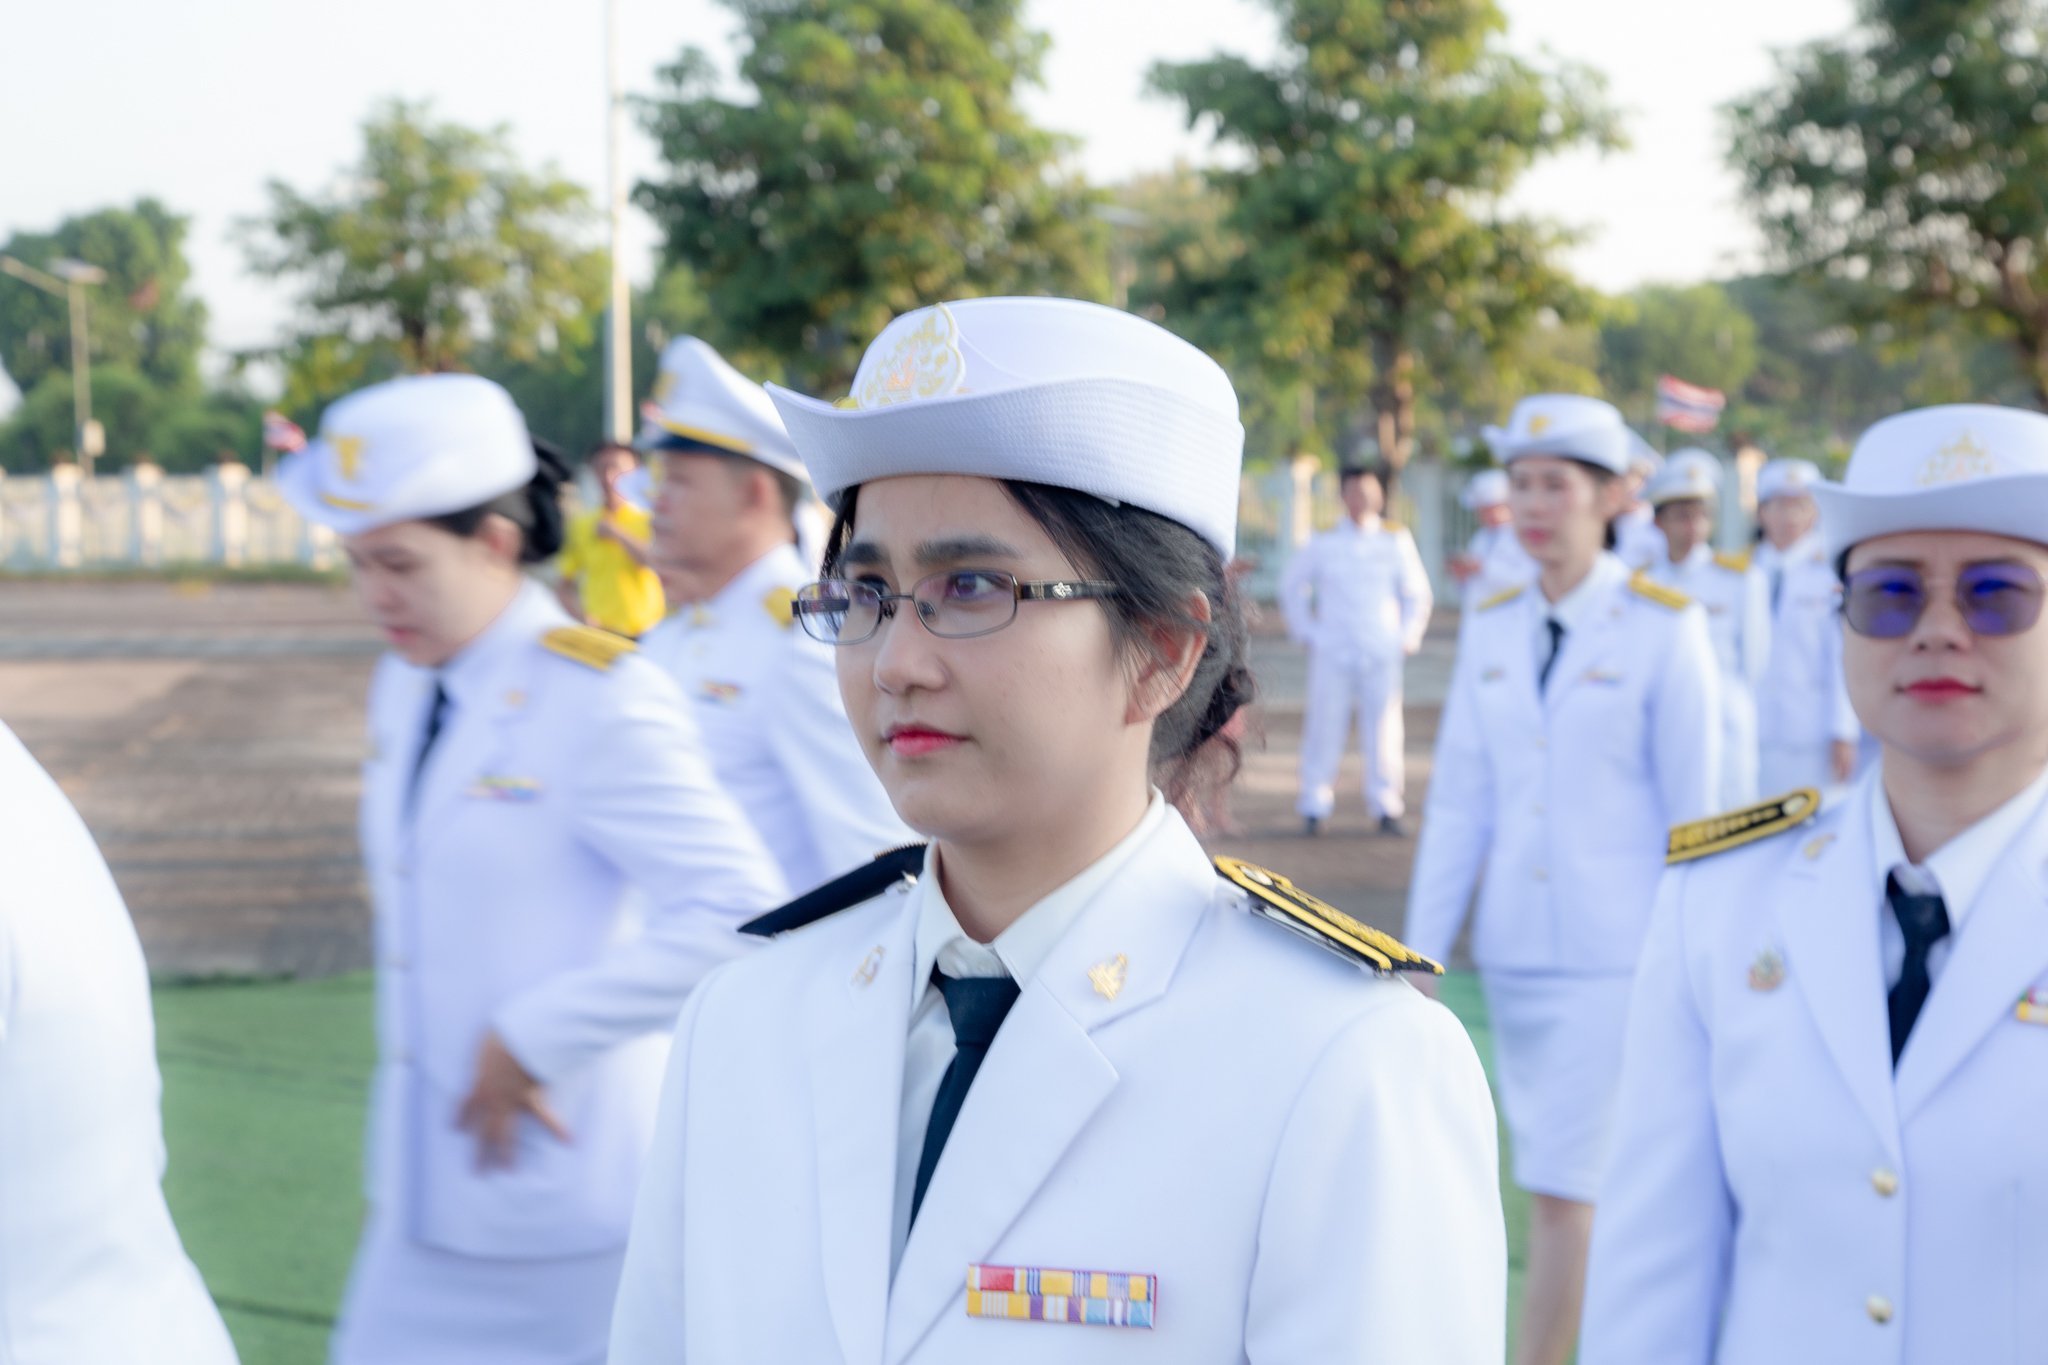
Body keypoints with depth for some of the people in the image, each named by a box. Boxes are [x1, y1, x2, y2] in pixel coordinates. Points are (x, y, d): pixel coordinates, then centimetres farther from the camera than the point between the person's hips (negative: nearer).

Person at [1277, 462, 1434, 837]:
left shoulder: (1396, 540, 6)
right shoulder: (1323, 543, 4)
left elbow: (1417, 592, 12)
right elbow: (1291, 584, 14)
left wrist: (1407, 637, 5)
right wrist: (1305, 630, 7)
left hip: (1382, 653, 1)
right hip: (1332, 651, -1)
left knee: (1383, 731, -1)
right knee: (1325, 727, -1)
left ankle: (1385, 808, 7)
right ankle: (1314, 807, 7)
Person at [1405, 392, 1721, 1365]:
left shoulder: (1665, 628, -8)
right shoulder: (1492, 629, 6)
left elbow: (1693, 811, -6)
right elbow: (1459, 803, 7)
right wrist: (1422, 950, 4)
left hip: (1620, 953, -5)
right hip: (1513, 947, 5)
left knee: (1562, 1186, -8)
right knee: (1557, 1175, 14)